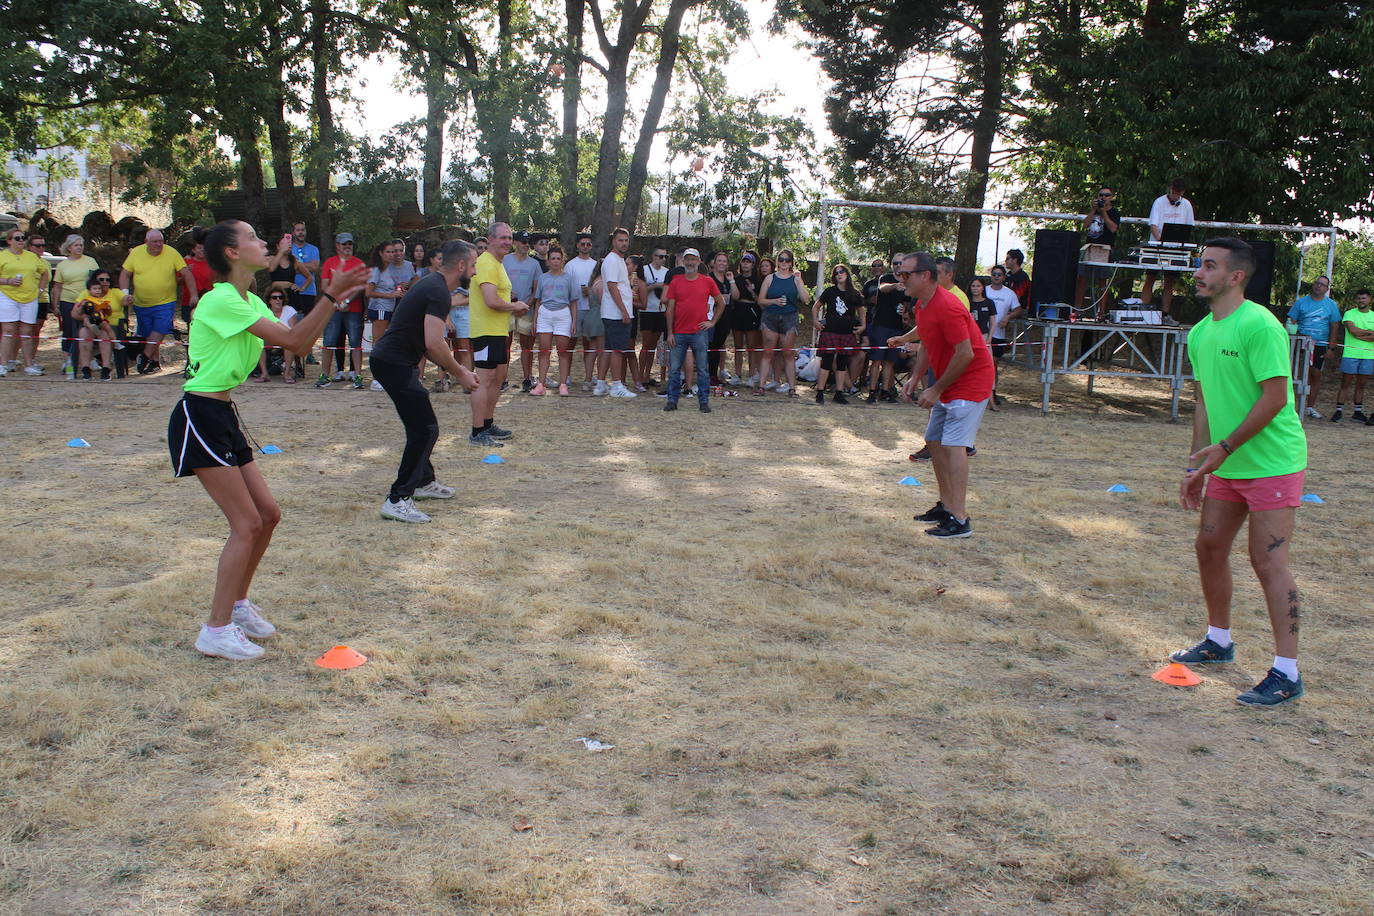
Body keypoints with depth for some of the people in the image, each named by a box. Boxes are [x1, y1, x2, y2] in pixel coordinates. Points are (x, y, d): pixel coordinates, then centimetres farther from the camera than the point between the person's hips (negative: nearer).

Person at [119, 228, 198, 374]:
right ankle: (154, 362, 20)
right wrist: (125, 293, -8)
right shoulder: (136, 253, 0)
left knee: (159, 332, -14)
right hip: (141, 304, 3)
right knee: (147, 334, 9)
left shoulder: (172, 253, -6)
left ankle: (145, 356, 0)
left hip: (165, 303, -3)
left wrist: (194, 295, -10)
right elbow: (125, 274, 5)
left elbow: (187, 274, -5)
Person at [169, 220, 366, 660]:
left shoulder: (250, 302, 12)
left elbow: (301, 345, 10)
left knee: (268, 514, 12)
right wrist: (330, 297, -19)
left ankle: (238, 604, 29)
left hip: (223, 417, 9)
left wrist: (334, 300, 1)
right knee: (247, 524, -8)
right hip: (200, 418, -9)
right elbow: (291, 340, -21)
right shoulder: (220, 300, -17)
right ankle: (216, 631, 1)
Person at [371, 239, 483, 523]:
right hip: (394, 364, -11)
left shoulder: (433, 285, 16)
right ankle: (398, 500, -8)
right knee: (425, 429, -10)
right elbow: (433, 344, -25)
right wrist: (460, 374, -14)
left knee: (421, 426, 21)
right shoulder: (438, 291, -17)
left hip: (391, 361, 11)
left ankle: (423, 481, 36)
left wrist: (455, 367, 18)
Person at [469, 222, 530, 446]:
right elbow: (491, 301, -25)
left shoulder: (496, 264, 19)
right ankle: (477, 433, -7)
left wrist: (513, 307, 11)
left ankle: (488, 425, 27)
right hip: (486, 331, -11)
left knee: (498, 377, 17)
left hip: (498, 330, 11)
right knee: (485, 380, -10)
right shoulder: (487, 264, -15)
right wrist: (515, 306, -9)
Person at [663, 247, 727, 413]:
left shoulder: (707, 281, 4)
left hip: (700, 332, -1)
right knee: (674, 369, 3)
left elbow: (721, 303, 14)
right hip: (679, 333, 1)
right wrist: (670, 333, -1)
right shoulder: (675, 281, 5)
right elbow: (670, 308, 4)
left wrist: (713, 321, 5)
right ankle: (672, 400, 11)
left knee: (702, 369, 3)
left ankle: (704, 401, 9)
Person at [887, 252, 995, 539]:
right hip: (948, 386, 10)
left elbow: (965, 354, -26)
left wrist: (937, 389, -20)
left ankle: (959, 519, -19)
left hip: (970, 383, -10)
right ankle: (947, 505, 24)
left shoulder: (947, 307, -24)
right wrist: (915, 379, 6)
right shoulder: (922, 305, 7)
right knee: (934, 441, 13)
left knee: (954, 445, -18)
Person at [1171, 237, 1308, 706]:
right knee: (1210, 546, 13)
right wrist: (1195, 465, 13)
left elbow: (1275, 396, -21)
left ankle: (1287, 673, -2)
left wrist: (1224, 447, -19)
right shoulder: (1199, 333, 8)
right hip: (1226, 465, 9)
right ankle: (1219, 641, 32)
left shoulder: (1259, 325, -18)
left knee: (1268, 561, -9)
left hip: (1272, 463, -8)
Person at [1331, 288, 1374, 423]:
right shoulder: (1349, 314, 2)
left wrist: (1360, 336, -13)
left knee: (1361, 385, 9)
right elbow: (1352, 329, -15)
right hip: (1350, 353, -3)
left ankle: (1358, 412, 15)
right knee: (1345, 384, -3)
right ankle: (1338, 411, 0)